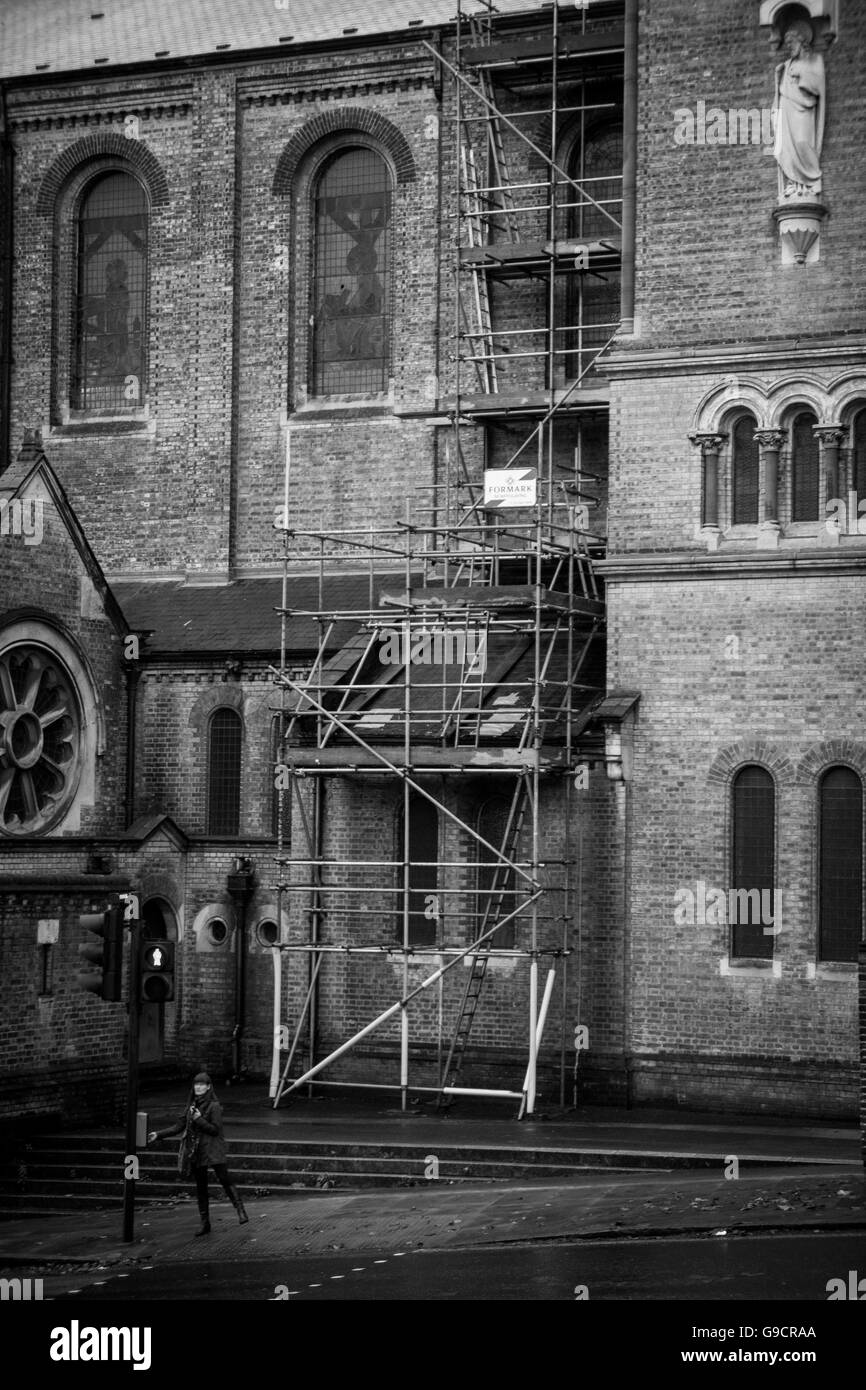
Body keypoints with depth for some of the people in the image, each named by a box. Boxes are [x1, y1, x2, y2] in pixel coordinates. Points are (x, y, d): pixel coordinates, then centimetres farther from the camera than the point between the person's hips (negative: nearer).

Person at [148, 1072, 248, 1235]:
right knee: (200, 1187, 7)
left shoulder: (214, 1106, -5)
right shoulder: (191, 1106, 12)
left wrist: (199, 1119, -17)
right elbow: (178, 1127, 15)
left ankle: (240, 1211, -15)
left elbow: (215, 1129, -12)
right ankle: (205, 1223, 12)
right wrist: (158, 1135, 10)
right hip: (196, 1153, 6)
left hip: (213, 1150, -6)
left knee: (224, 1179, -16)